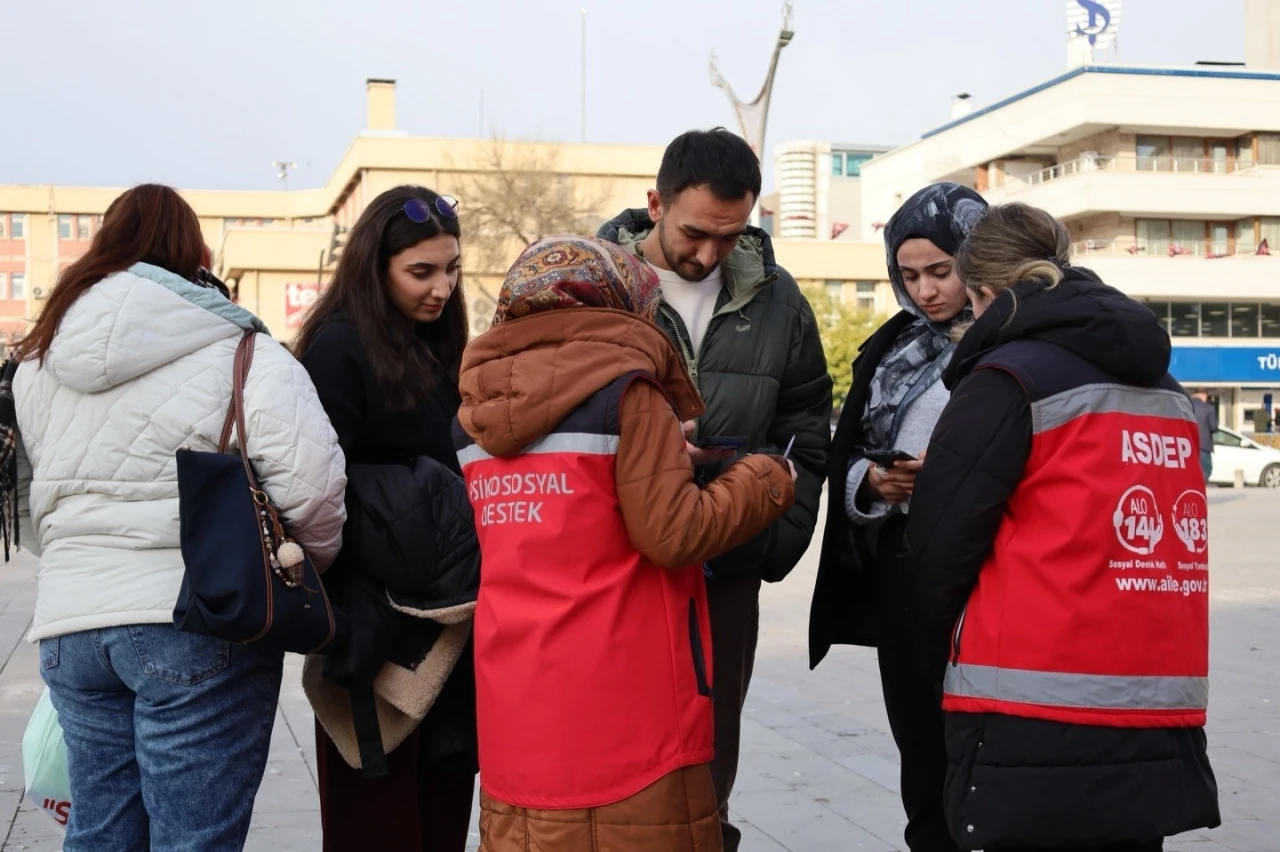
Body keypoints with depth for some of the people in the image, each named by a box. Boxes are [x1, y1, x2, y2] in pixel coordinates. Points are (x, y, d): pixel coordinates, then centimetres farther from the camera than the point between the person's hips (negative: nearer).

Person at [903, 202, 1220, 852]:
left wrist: (948, 661, 10)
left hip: (1037, 728, -7)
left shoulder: (1009, 378, -7)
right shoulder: (1163, 386, 14)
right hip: (1157, 718, 7)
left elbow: (939, 545, -7)